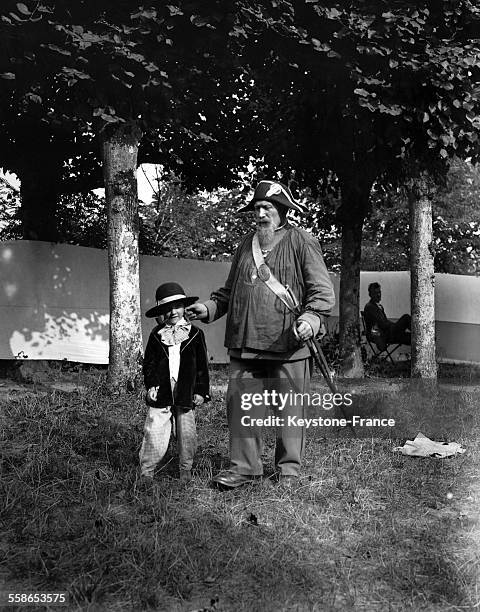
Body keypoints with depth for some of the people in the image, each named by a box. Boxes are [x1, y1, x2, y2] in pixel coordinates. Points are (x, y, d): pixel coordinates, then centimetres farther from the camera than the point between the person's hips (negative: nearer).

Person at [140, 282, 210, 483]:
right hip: (161, 393, 0)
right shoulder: (157, 335, 6)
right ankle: (146, 470, 8)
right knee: (154, 432, -3)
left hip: (186, 394, 0)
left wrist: (201, 391, 2)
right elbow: (149, 363, 9)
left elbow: (202, 366, 5)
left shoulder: (195, 334, 3)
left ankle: (186, 469, 22)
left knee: (187, 434, 6)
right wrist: (151, 385, -3)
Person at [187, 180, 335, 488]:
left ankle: (289, 469, 18)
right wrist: (209, 307, 9)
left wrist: (311, 318, -23)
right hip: (244, 343, 5)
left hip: (288, 345, -5)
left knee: (290, 410, 4)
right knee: (240, 405, 6)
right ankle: (244, 465, 18)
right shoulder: (246, 244, 17)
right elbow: (230, 290, 25)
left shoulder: (302, 242, -1)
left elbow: (323, 290, -6)